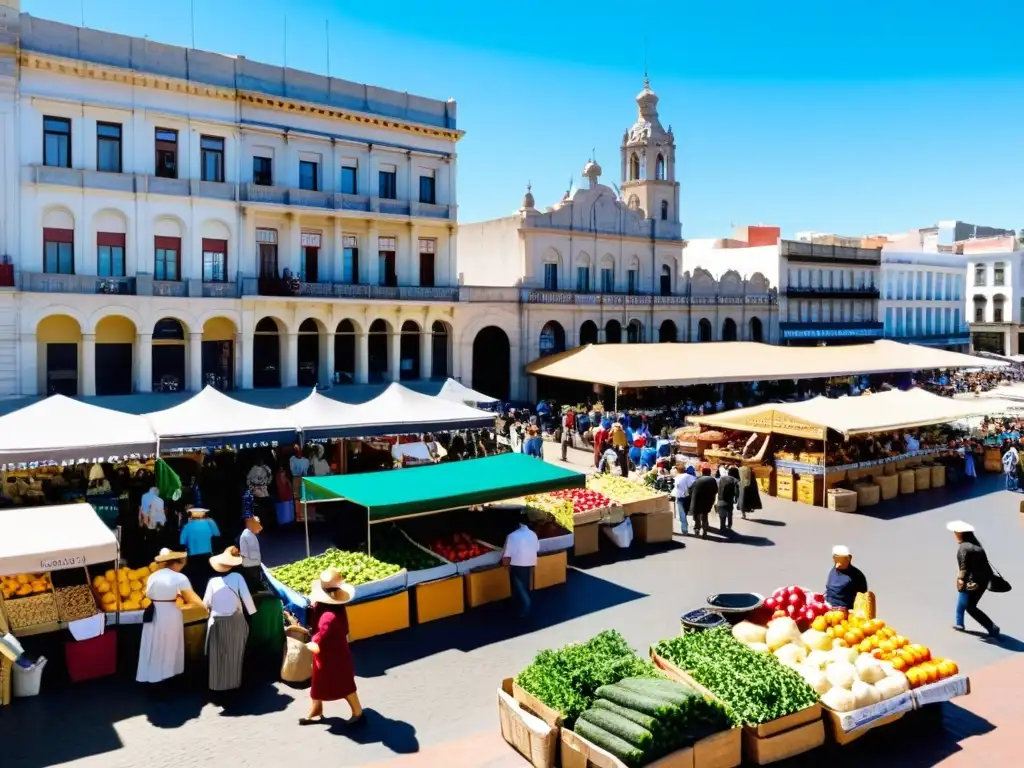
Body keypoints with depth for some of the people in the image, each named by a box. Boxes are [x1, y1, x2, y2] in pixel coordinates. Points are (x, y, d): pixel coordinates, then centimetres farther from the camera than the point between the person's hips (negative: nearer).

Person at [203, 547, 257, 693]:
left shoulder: (213, 581, -7)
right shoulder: (237, 577, -9)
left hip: (217, 622, 0)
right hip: (235, 621, 0)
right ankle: (233, 682, 21)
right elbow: (246, 597, -12)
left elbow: (206, 603, -3)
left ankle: (217, 684, 18)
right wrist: (253, 613, -4)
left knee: (218, 655, 13)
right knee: (234, 654, 14)